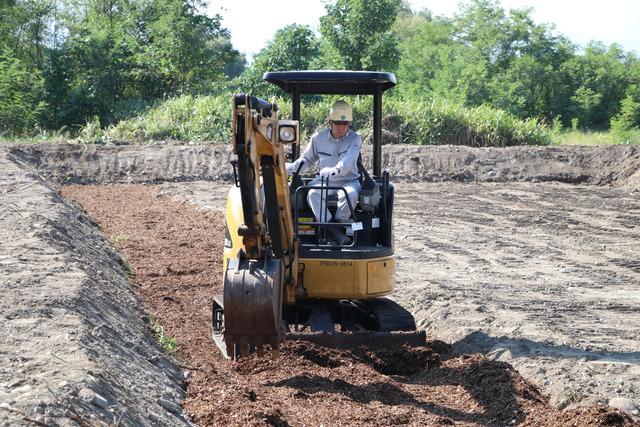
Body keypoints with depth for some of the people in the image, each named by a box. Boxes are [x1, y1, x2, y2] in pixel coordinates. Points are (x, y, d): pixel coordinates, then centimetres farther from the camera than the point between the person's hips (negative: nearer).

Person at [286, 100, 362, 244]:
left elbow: (348, 161, -24)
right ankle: (333, 232, -36)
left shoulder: (355, 138, -5)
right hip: (324, 181, 2)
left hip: (348, 181, -2)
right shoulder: (318, 137, 6)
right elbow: (307, 159, 19)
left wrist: (334, 170, -45)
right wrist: (291, 167, -1)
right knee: (313, 194, -32)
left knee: (350, 194, -37)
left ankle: (339, 222, -14)